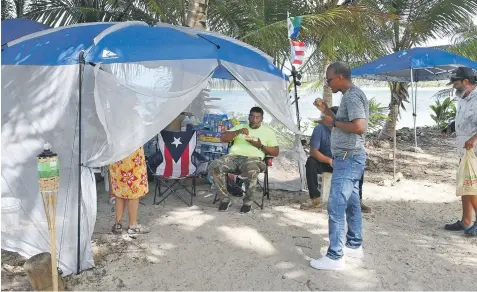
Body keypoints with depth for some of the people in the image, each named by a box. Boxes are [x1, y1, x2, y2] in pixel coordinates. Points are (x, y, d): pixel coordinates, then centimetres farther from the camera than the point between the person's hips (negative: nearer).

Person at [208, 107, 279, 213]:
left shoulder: (268, 131, 18)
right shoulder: (239, 127, 23)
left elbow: (275, 152, 13)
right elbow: (223, 138, 11)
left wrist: (261, 146, -4)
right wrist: (238, 132, -6)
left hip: (252, 158, -2)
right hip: (233, 156, 3)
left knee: (252, 170, -42)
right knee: (214, 166, -28)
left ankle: (248, 202, -17)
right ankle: (225, 199, -10)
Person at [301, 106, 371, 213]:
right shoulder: (320, 129, -18)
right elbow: (313, 151, -22)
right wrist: (329, 161, -36)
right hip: (324, 161, -1)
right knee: (310, 163, -32)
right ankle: (315, 199, -23)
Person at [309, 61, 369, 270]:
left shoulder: (352, 96, -17)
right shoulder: (351, 96, 15)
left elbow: (360, 127, -28)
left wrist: (333, 122, -18)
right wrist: (327, 112, 10)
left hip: (348, 159, -11)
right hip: (349, 158, 11)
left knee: (336, 207, -9)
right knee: (351, 203, 17)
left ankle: (335, 257, -4)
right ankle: (355, 245, 29)